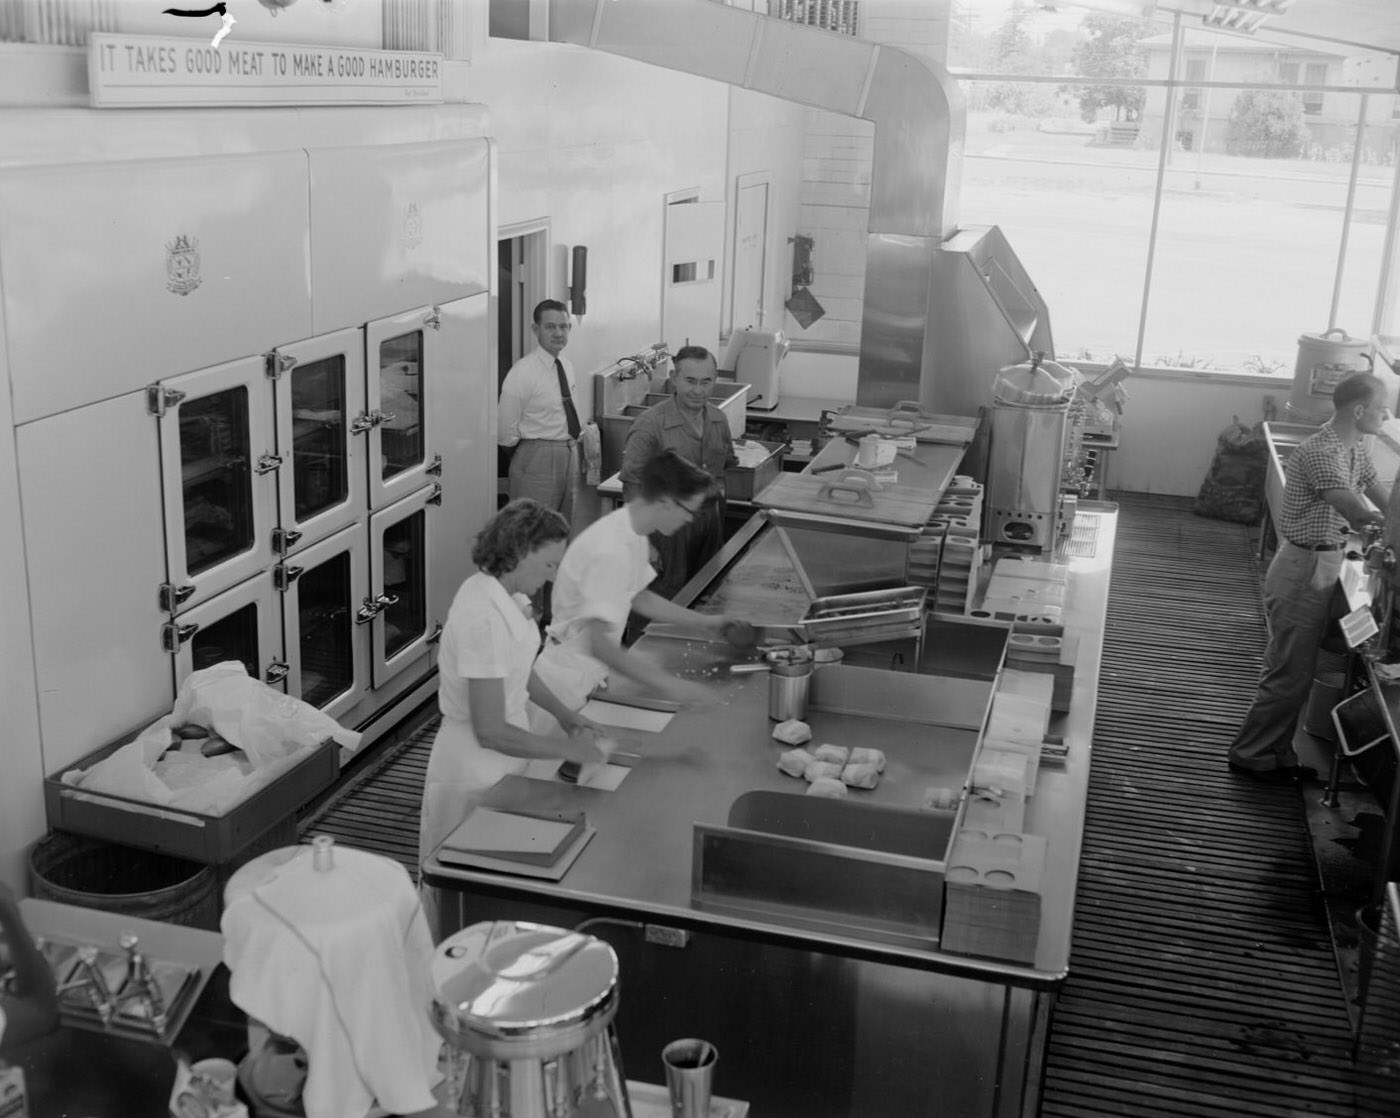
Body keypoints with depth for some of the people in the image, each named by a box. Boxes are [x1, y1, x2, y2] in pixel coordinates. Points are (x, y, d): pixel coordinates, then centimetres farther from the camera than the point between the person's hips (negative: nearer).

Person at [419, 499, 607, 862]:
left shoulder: (503, 594, 0)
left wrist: (561, 713, 10)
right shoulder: (484, 619, -29)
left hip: (501, 762, 9)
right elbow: (490, 732, -28)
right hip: (477, 773, -9)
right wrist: (567, 749, -19)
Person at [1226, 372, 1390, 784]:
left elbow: (1381, 498, 10)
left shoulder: (1354, 450, 10)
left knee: (1295, 671, 16)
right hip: (1304, 570, -10)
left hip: (1320, 568, 10)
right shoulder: (1321, 452, -22)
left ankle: (1276, 753, 26)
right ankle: (1249, 755, 12)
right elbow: (1357, 515, -29)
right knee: (1290, 675, -1)